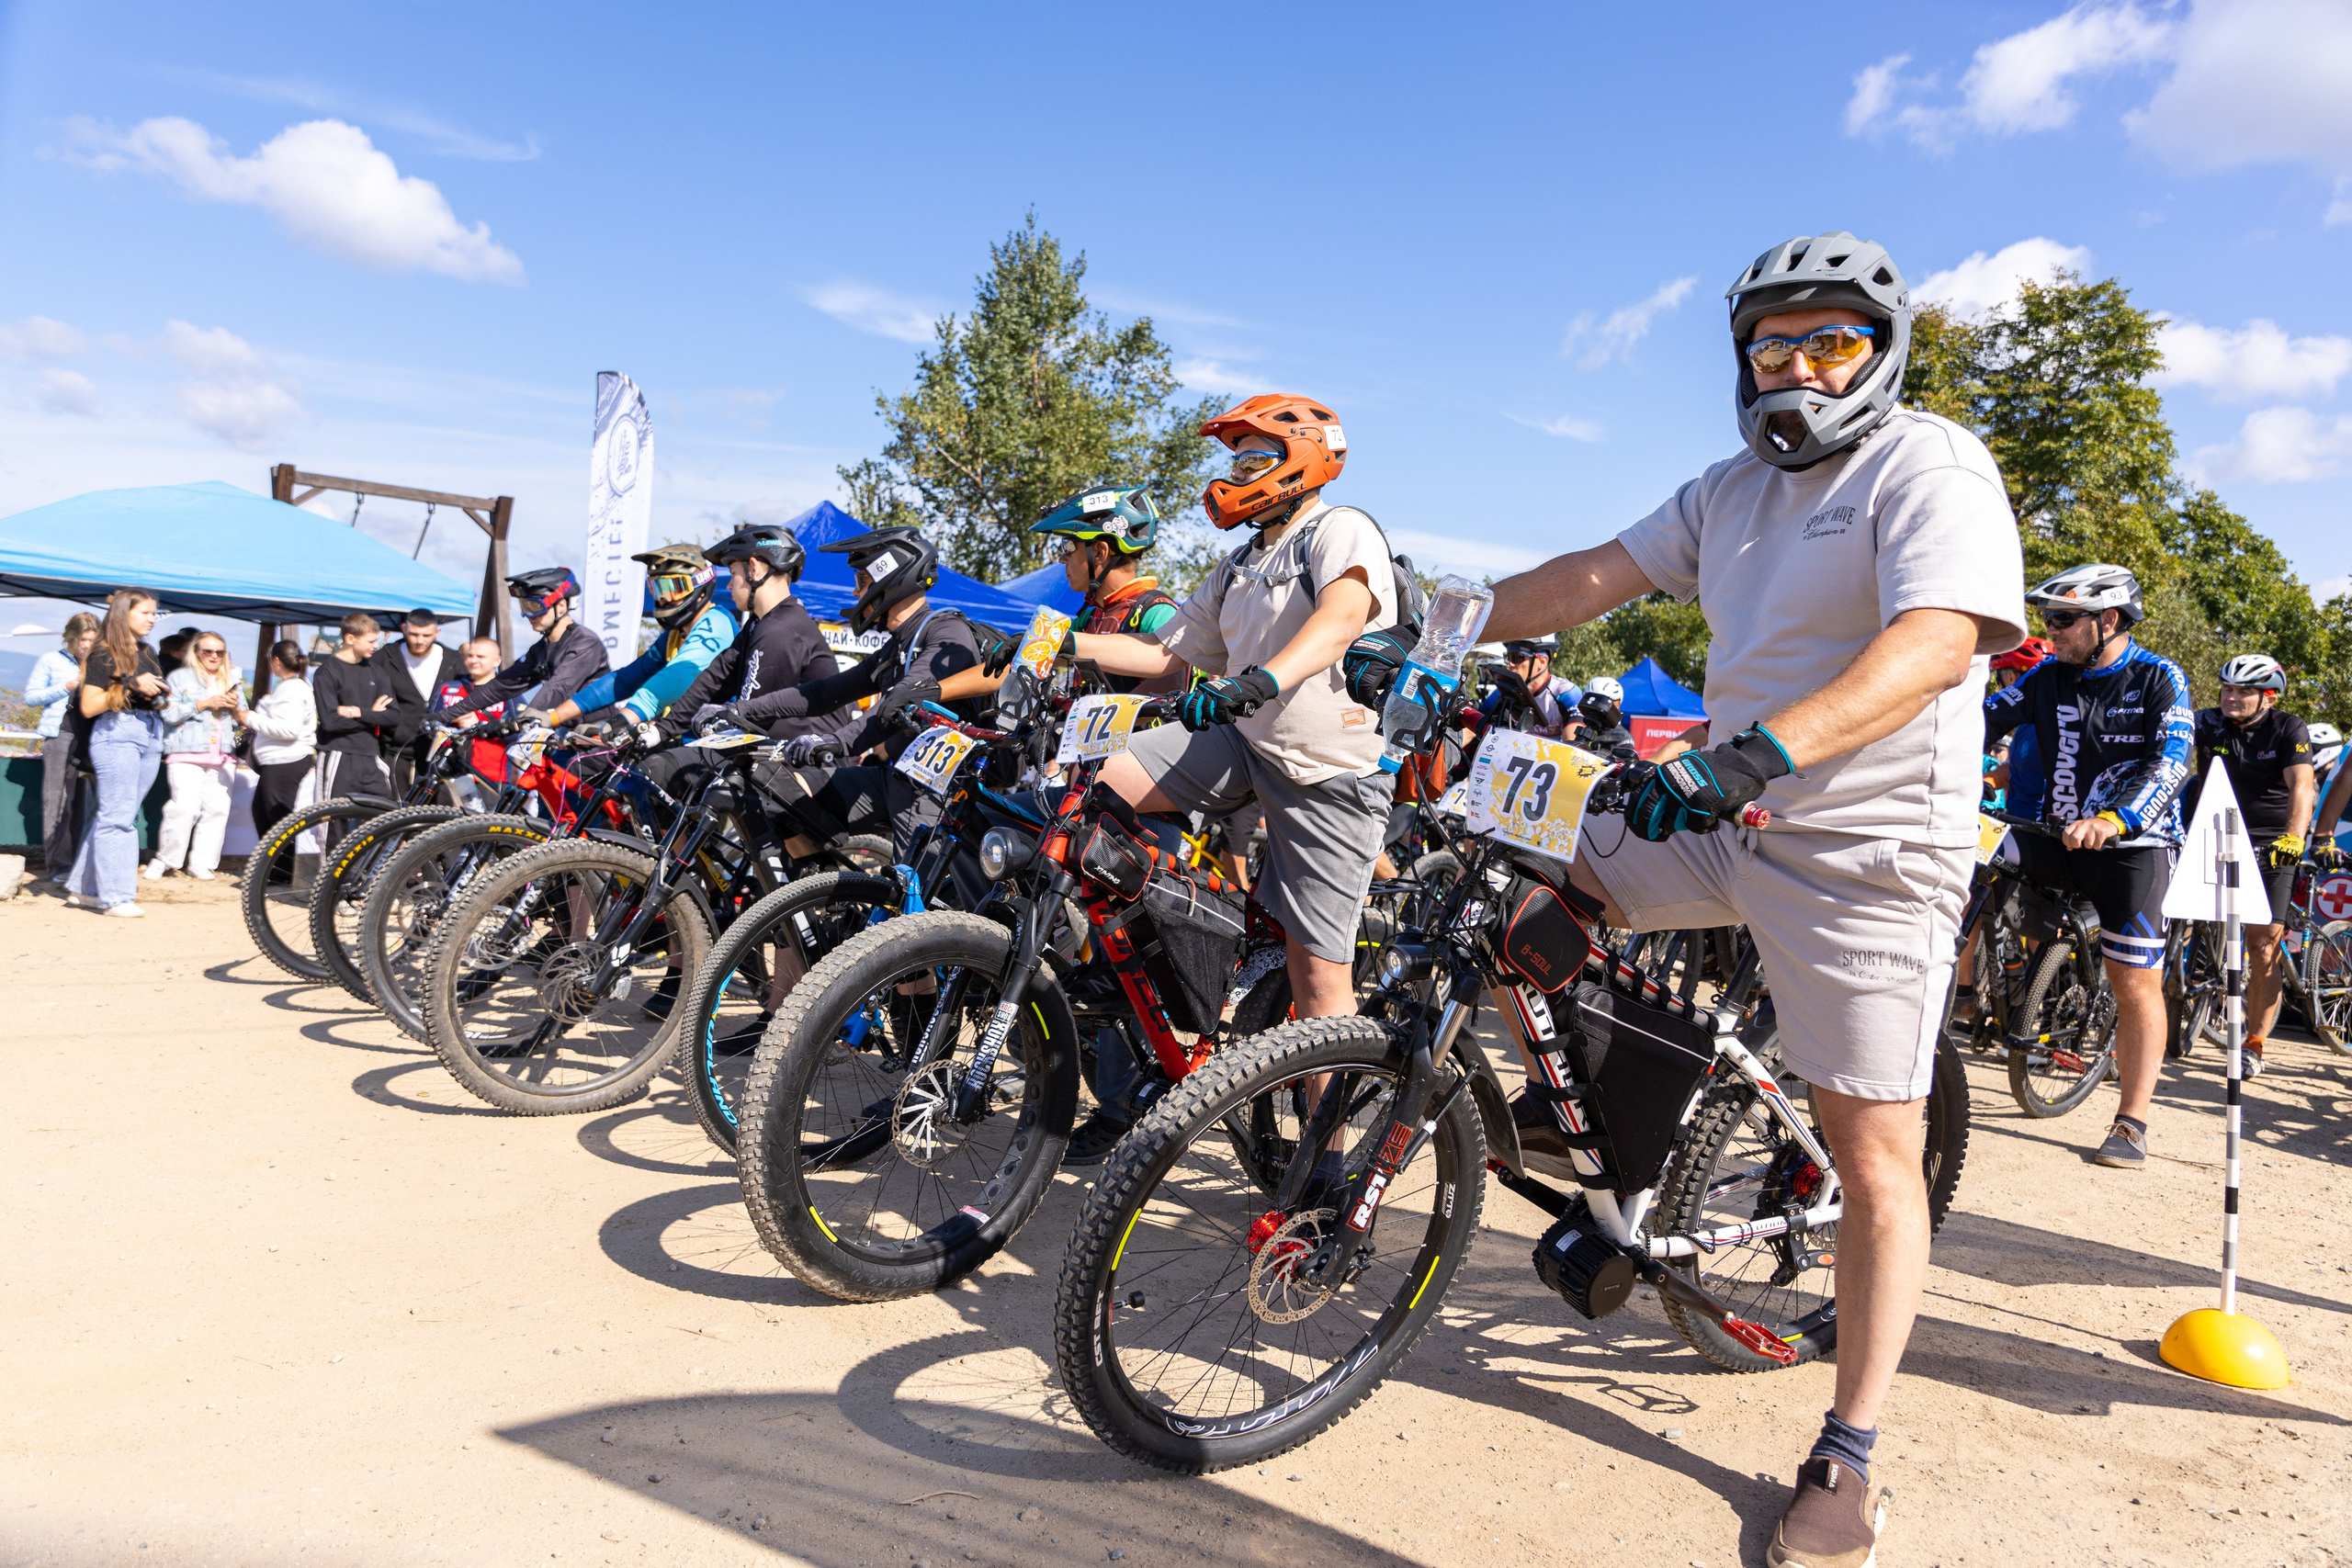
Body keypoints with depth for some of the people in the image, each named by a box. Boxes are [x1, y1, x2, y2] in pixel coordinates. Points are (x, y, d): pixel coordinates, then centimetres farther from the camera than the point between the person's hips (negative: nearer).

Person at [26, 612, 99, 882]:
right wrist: (65, 688, -8)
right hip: (60, 735, -3)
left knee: (85, 802, 4)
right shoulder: (50, 660, 7)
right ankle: (57, 863, -2)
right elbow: (31, 695, 4)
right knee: (58, 801, -5)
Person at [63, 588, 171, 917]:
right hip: (116, 733, -7)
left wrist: (159, 698, 7)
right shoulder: (104, 654, -4)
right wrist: (131, 686, -16)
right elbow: (88, 707, -10)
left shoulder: (148, 653, 17)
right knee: (117, 815, -7)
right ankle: (115, 896, -5)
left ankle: (83, 888, 17)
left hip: (149, 735, 7)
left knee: (117, 813, 9)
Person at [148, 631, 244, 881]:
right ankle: (165, 859, 0)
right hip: (187, 754, -4)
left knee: (217, 809, -5)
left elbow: (242, 720, 20)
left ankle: (201, 863, 3)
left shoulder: (231, 680, 21)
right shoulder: (180, 677, 9)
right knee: (185, 807, -16)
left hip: (223, 757, 4)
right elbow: (170, 714, -4)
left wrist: (235, 709, -1)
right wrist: (205, 703, -10)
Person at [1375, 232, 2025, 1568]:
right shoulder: (1733, 489, 13)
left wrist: (1759, 751, -42)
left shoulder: (1931, 468, -11)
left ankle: (1847, 1457, 13)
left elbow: (1937, 642, -27)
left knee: (1875, 1158, -2)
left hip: (1865, 851, -7)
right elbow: (1596, 576, 8)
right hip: (1726, 810, 7)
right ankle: (1565, 1112, 24)